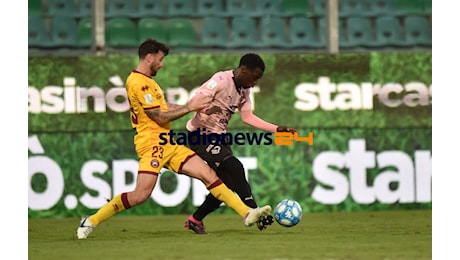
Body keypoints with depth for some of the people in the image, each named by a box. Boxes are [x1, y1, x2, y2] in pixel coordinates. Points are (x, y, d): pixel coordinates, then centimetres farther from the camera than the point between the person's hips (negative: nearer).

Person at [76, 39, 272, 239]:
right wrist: (189, 107, -7)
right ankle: (91, 221, -4)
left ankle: (247, 214, 1)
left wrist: (194, 105, 12)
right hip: (152, 143, -10)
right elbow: (160, 117, -14)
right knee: (141, 194, -18)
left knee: (208, 174, 1)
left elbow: (164, 108, 23)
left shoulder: (147, 81, 19)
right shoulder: (138, 83, -13)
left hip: (168, 144, 10)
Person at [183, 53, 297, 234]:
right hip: (201, 136, -9)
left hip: (219, 137, 9)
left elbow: (248, 117, 15)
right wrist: (206, 110, -49)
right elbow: (195, 101, -27)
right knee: (235, 168, -23)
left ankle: (195, 220, 21)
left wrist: (277, 129, 8)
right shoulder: (221, 80, -20)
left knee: (228, 183, 7)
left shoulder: (244, 90, 6)